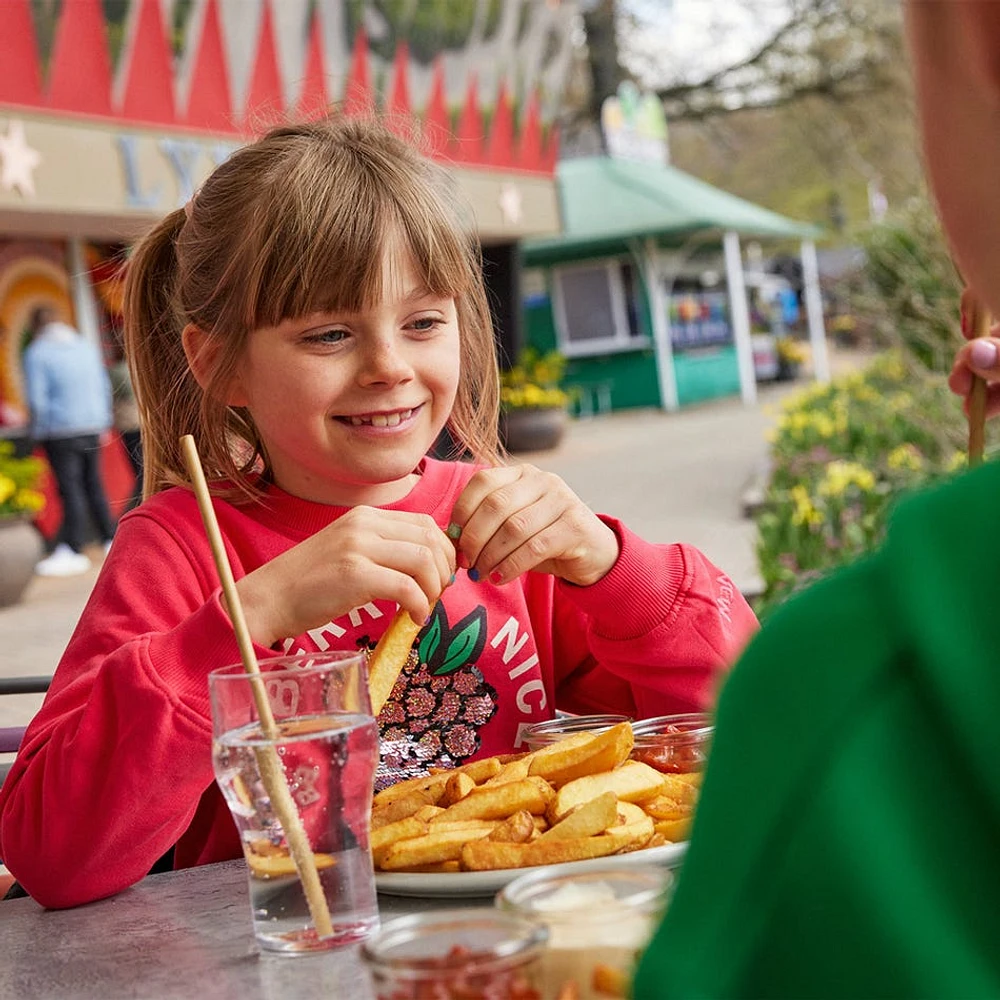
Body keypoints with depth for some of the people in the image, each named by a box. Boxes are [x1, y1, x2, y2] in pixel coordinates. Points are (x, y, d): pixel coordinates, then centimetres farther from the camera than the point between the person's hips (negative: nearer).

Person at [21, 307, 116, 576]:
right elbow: (104, 388, 13)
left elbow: (37, 399, -11)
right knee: (93, 484, 14)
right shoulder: (87, 346, 10)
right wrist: (103, 422, 19)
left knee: (71, 489, -5)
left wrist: (39, 431, 1)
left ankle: (71, 551, -5)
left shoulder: (37, 353, -7)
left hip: (61, 431, -5)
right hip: (92, 426, 6)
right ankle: (110, 538, 19)